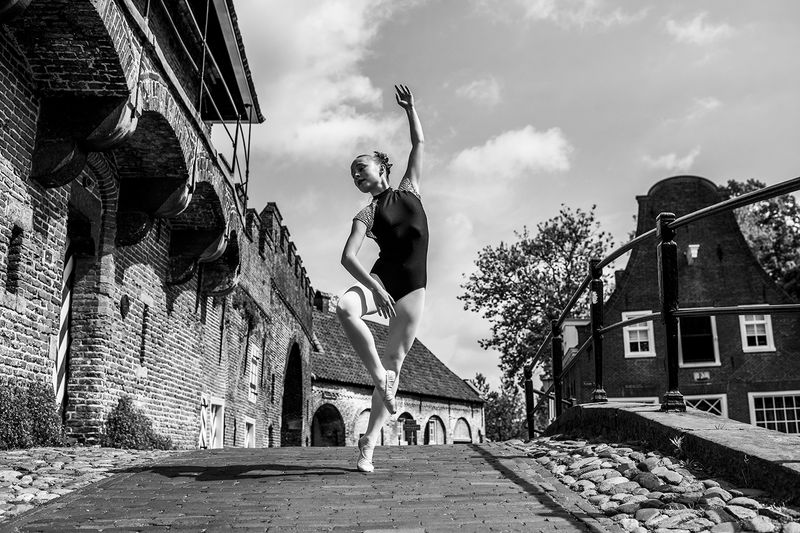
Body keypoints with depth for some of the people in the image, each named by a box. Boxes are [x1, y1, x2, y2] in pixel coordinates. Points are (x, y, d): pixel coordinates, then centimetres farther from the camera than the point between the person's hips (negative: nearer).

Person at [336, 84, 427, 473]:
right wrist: (375, 287, -23)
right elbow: (348, 257, -10)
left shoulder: (408, 189, 15)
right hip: (382, 277, -1)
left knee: (395, 360, -3)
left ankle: (369, 442, -1)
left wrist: (409, 107, 16)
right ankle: (380, 377, -23)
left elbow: (419, 143, 20)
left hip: (413, 286, 1)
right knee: (345, 307, -35)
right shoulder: (366, 215, 5)